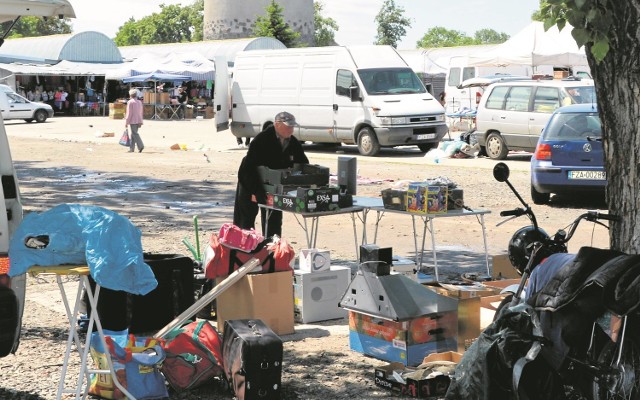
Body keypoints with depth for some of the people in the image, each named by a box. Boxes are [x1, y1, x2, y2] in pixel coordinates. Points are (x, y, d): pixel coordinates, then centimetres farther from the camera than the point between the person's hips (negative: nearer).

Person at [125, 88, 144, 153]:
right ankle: (132, 148, 11)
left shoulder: (130, 102, -9)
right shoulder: (139, 102, 12)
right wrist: (140, 122, 18)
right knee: (133, 134, 11)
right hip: (138, 121, 7)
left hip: (133, 121, -7)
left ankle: (141, 146, -19)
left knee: (135, 134, -7)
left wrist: (126, 122, -9)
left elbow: (129, 113, -13)